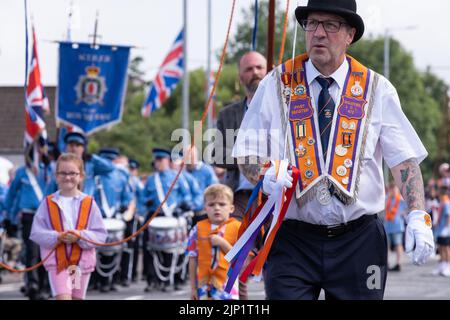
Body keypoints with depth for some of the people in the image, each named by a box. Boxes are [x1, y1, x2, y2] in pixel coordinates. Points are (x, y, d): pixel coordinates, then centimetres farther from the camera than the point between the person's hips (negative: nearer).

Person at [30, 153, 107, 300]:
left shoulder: (89, 203, 0)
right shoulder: (48, 203, -1)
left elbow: (101, 234, -3)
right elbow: (36, 233, -3)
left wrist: (80, 236, -20)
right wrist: (58, 237, -19)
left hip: (82, 261, 2)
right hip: (57, 261, -2)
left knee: (77, 298, 14)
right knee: (63, 298, -16)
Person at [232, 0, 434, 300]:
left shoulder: (377, 90, 5)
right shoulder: (276, 86, 5)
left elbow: (404, 159, 0)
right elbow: (247, 155, 5)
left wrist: (418, 217, -15)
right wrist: (266, 175, -18)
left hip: (359, 241, 1)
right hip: (293, 241, 0)